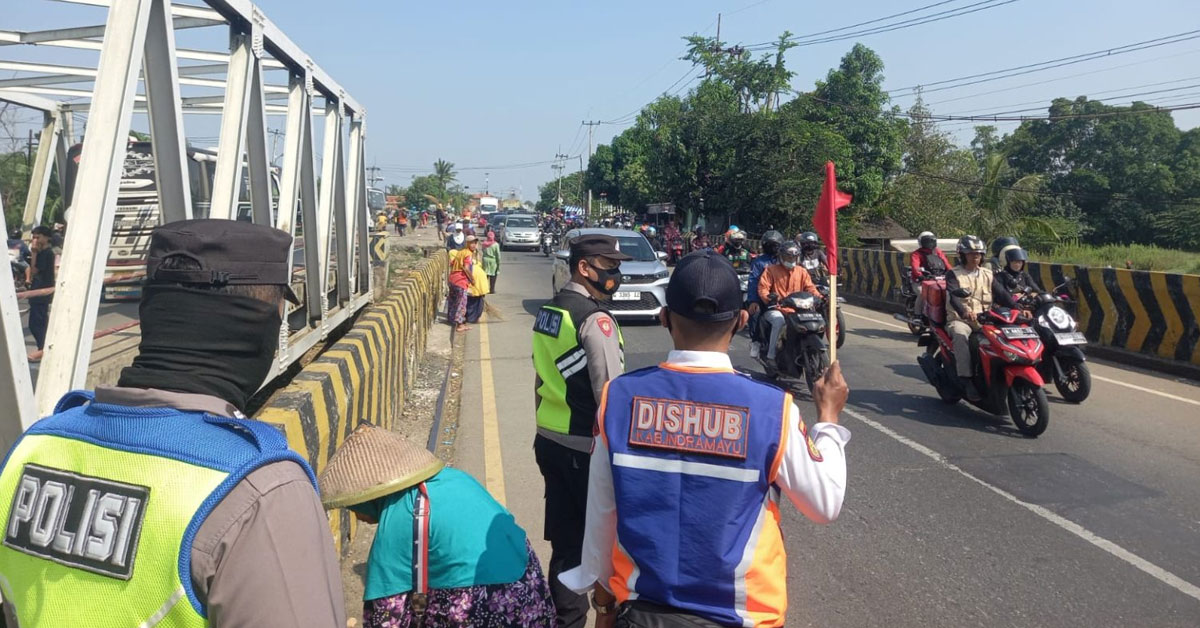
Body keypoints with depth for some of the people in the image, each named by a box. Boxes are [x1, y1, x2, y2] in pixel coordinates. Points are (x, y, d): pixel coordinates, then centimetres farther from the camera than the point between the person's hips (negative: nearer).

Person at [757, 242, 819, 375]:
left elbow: (810, 288, 9)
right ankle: (770, 357, -31)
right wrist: (769, 298, -26)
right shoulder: (771, 270, 5)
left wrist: (819, 298, -11)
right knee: (779, 321, -36)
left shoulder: (802, 272, 17)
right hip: (775, 309, -4)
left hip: (795, 311, 4)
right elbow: (762, 288, -5)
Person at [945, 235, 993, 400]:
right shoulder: (953, 274, 3)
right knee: (961, 335, -37)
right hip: (959, 319, -4)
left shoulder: (988, 274, 18)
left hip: (984, 319, 4)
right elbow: (953, 296, -16)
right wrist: (964, 312, -37)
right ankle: (965, 379, -37)